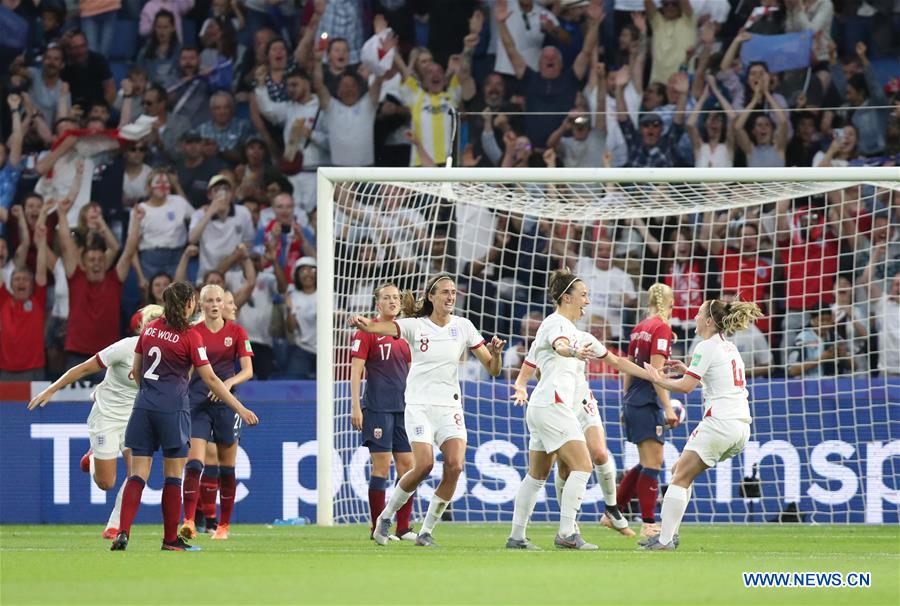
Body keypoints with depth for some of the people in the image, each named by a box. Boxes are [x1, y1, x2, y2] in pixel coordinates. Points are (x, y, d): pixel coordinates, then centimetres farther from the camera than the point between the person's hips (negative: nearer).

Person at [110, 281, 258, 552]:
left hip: (144, 405, 5)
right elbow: (210, 379, -8)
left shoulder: (149, 329, 7)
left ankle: (123, 532, -13)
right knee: (173, 475, 5)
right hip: (173, 408, -4)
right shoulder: (190, 336, -8)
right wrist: (240, 409, -5)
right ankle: (171, 539, 8)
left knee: (138, 473, 2)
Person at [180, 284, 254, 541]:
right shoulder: (192, 332, 3)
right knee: (194, 462, -15)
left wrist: (229, 382, -21)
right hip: (197, 402, 0)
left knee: (227, 467, 6)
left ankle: (223, 526, 16)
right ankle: (189, 522, -21)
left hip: (226, 402, 0)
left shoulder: (236, 332, 1)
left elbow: (247, 370, -4)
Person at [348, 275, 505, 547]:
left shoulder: (463, 327, 5)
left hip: (450, 407, 3)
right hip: (419, 405, -3)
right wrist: (363, 323, -44)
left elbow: (492, 369, 6)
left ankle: (426, 531, -2)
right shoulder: (415, 325, -2)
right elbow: (382, 327, -22)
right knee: (424, 465, -18)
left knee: (455, 465, -15)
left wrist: (495, 353, -16)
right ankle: (386, 516, 6)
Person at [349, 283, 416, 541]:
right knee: (382, 466, -6)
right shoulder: (368, 331, -4)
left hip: (403, 408, 6)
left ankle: (403, 528, 8)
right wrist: (355, 406, -13)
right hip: (377, 409, -6)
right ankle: (378, 528, 0)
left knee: (408, 465, 2)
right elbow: (356, 370, -7)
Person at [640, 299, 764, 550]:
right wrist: (687, 369, 21)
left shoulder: (707, 347, -7)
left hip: (719, 423, -9)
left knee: (681, 477, -5)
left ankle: (665, 540, -12)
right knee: (681, 470, 17)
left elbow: (686, 386, -13)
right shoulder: (729, 347, 19)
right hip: (742, 424, 9)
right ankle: (670, 533, 11)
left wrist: (658, 380, 2)